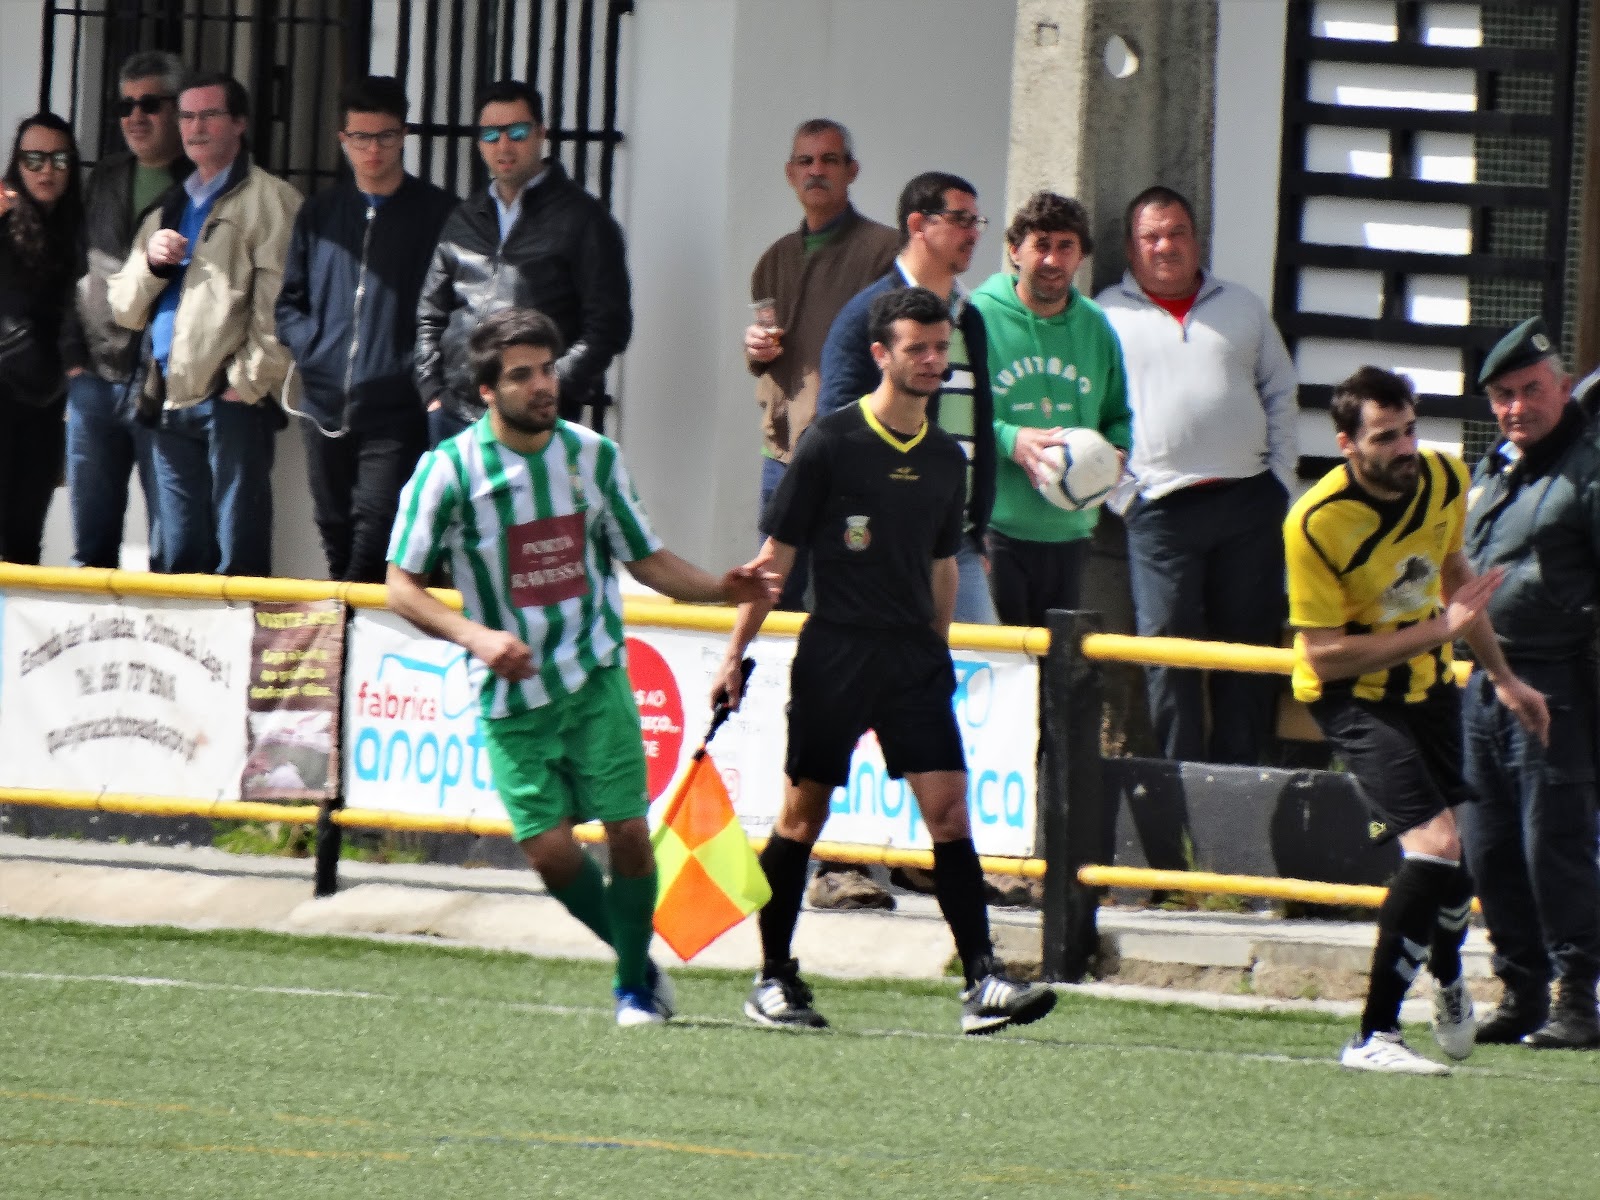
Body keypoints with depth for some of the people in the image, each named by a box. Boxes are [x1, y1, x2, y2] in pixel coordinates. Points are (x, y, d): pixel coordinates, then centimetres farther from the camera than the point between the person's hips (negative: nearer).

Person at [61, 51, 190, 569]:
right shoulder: (105, 180, 16)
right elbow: (77, 271, 18)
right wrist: (73, 354, 9)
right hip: (95, 380, 5)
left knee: (169, 538, -5)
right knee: (91, 535, 8)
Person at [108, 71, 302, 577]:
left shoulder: (270, 200, 1)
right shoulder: (170, 208, 23)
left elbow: (278, 302, -9)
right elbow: (124, 308, 21)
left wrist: (251, 381, -15)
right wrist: (150, 262, 2)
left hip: (233, 401, -7)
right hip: (172, 402, 7)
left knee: (237, 559, -10)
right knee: (179, 558, 8)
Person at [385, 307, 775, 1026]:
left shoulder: (592, 455, 1)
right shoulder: (449, 469, -8)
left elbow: (645, 557, 12)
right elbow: (401, 588, -5)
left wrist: (720, 588, -5)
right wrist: (475, 635, -20)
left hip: (595, 675, 2)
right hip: (511, 695, -1)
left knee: (627, 832, -6)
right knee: (550, 849, -7)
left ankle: (635, 981, 15)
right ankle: (634, 956, 19)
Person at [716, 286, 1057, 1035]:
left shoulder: (946, 458, 10)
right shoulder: (830, 443, -5)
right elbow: (776, 555, -2)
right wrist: (735, 656, -2)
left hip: (916, 657, 4)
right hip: (835, 654, -4)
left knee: (949, 810, -7)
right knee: (803, 813, 3)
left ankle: (982, 982, -12)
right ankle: (773, 979, 15)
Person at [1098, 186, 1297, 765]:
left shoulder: (1243, 308, 17)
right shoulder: (1108, 315, 7)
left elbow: (1281, 396, 18)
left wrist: (1280, 483, 7)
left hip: (1248, 501, 3)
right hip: (1160, 507, -3)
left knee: (1250, 646, 2)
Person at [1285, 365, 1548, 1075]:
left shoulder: (1445, 482, -7)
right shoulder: (1316, 524, -27)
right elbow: (1322, 654, -25)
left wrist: (1501, 677, 18)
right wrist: (1438, 631, -26)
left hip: (1427, 684, 6)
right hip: (1352, 695, -6)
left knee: (1464, 848, 9)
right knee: (1434, 844, -22)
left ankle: (1448, 983, 44)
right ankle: (1373, 1037, -16)